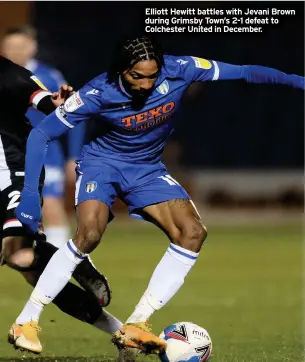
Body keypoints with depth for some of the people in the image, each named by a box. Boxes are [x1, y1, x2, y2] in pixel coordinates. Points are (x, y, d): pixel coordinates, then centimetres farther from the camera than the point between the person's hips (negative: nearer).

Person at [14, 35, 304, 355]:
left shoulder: (178, 70, -22)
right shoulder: (98, 93, -27)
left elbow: (243, 72, -14)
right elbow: (40, 134, -20)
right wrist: (30, 193, -27)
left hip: (147, 169, 4)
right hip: (101, 162, -4)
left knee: (192, 232, -16)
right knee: (90, 234, -31)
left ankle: (134, 327, -15)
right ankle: (26, 321, -19)